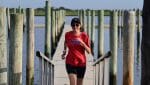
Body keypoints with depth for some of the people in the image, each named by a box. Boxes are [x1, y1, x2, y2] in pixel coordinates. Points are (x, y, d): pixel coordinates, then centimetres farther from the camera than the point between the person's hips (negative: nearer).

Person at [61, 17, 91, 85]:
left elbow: (89, 51, -6)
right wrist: (64, 52, 14)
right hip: (70, 62, -1)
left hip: (81, 63, 1)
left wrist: (83, 43, -21)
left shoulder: (84, 36, -7)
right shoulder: (68, 35, -3)